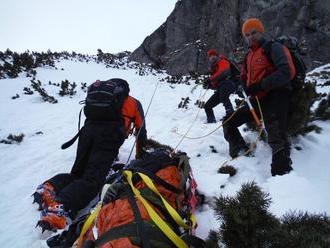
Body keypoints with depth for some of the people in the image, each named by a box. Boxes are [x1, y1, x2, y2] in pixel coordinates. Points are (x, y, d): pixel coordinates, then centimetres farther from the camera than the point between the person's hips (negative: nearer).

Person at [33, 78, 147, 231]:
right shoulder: (134, 103, 27)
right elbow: (141, 130, 26)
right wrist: (140, 154, 38)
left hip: (88, 128, 5)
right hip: (109, 134, -4)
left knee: (78, 172, 14)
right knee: (93, 178, -16)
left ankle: (50, 187, -13)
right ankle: (60, 207, -38)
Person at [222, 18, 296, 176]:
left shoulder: (274, 48, -3)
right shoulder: (249, 55, 20)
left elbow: (287, 72, -17)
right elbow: (244, 77, 26)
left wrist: (261, 85, -24)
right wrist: (246, 89, 3)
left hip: (276, 97, -8)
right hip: (257, 100, 8)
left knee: (276, 137, -28)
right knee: (229, 123, 6)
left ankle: (281, 173, -32)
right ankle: (243, 155, 14)